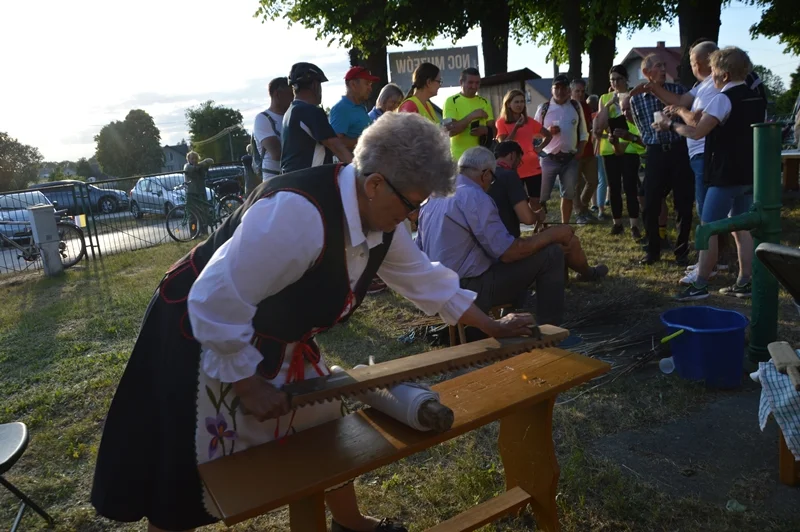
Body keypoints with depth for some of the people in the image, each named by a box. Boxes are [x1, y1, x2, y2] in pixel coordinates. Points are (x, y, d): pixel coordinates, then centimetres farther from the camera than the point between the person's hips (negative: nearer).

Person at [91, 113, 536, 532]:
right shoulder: (297, 213, -37)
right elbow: (215, 304, -34)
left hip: (281, 342, 8)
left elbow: (424, 277, 7)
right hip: (207, 337, -8)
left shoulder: (380, 219, -7)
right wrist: (251, 386, -23)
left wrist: (494, 328, 12)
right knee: (187, 485, 7)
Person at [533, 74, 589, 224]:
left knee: (568, 194, 8)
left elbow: (583, 132, 13)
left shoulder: (576, 107, 7)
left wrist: (580, 150, -2)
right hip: (549, 159, -2)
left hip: (570, 159, 3)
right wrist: (547, 132, -15)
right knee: (542, 195, -2)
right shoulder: (543, 108, 0)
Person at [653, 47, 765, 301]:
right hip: (748, 174, 8)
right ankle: (743, 283, 15)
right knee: (741, 228, 12)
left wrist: (671, 125, -4)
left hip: (726, 175, -8)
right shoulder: (756, 99, 12)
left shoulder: (723, 99, -14)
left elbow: (697, 132, -20)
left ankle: (700, 286, -3)